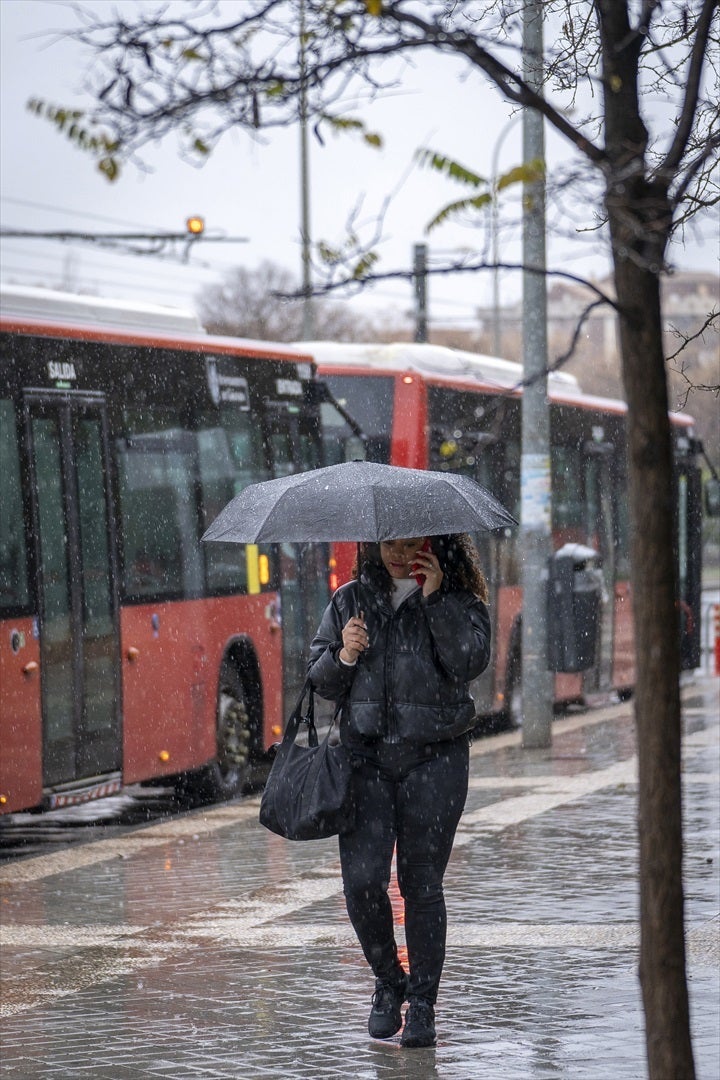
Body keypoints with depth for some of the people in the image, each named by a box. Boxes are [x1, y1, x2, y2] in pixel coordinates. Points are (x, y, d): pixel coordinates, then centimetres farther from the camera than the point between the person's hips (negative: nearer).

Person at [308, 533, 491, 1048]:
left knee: (421, 884, -1)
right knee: (362, 880, -9)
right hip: (364, 755, 2)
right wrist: (343, 656, -6)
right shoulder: (350, 600, 12)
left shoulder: (458, 600, 5)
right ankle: (388, 981, 15)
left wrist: (435, 599, -14)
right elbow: (321, 680, 14)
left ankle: (422, 1004, 10)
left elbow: (471, 661, -13)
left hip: (433, 758, -2)